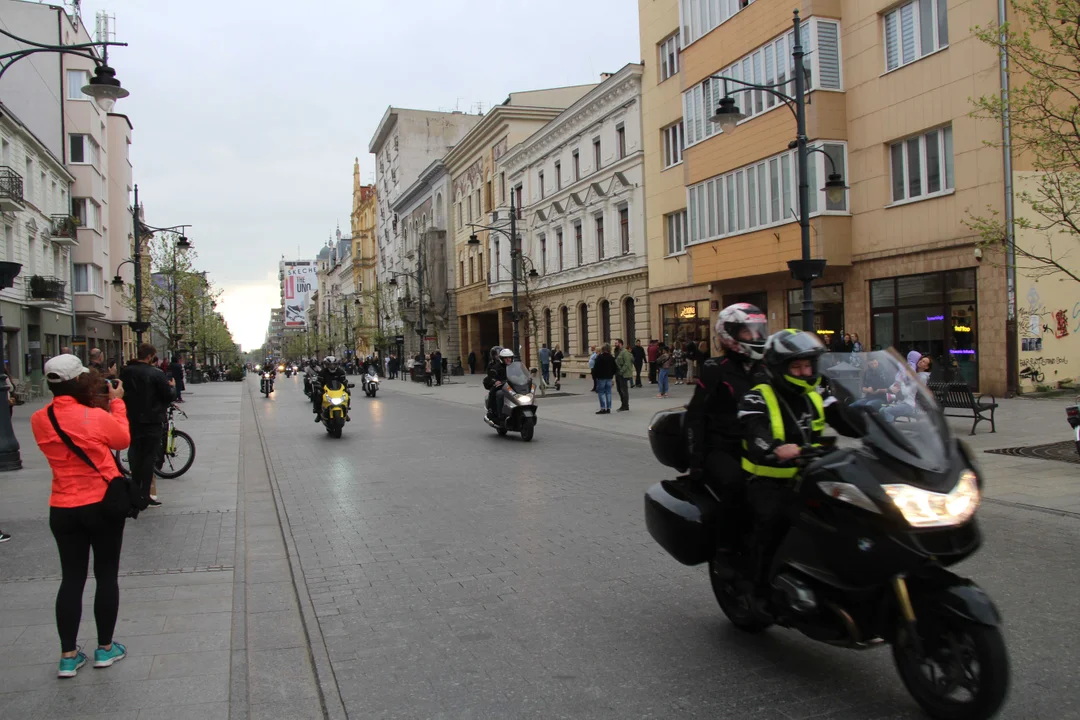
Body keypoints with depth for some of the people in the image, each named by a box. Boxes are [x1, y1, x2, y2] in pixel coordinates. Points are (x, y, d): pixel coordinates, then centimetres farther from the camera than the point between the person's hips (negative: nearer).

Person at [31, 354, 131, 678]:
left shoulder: (39, 420, -5)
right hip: (103, 505, -3)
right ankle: (105, 648, 20)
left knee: (71, 579, 12)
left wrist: (98, 404, 9)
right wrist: (117, 402, 8)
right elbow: (123, 439, 0)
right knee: (106, 576, 10)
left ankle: (68, 656, 16)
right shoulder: (97, 417, -18)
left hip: (62, 511, 4)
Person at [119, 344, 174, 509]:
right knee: (149, 456, 1)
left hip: (132, 421, 5)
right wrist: (172, 386, 8)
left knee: (135, 455, 17)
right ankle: (145, 496, 0)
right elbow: (168, 397, -11)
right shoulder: (156, 374, -16)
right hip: (152, 421, -5)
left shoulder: (126, 372, -2)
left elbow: (122, 392, 7)